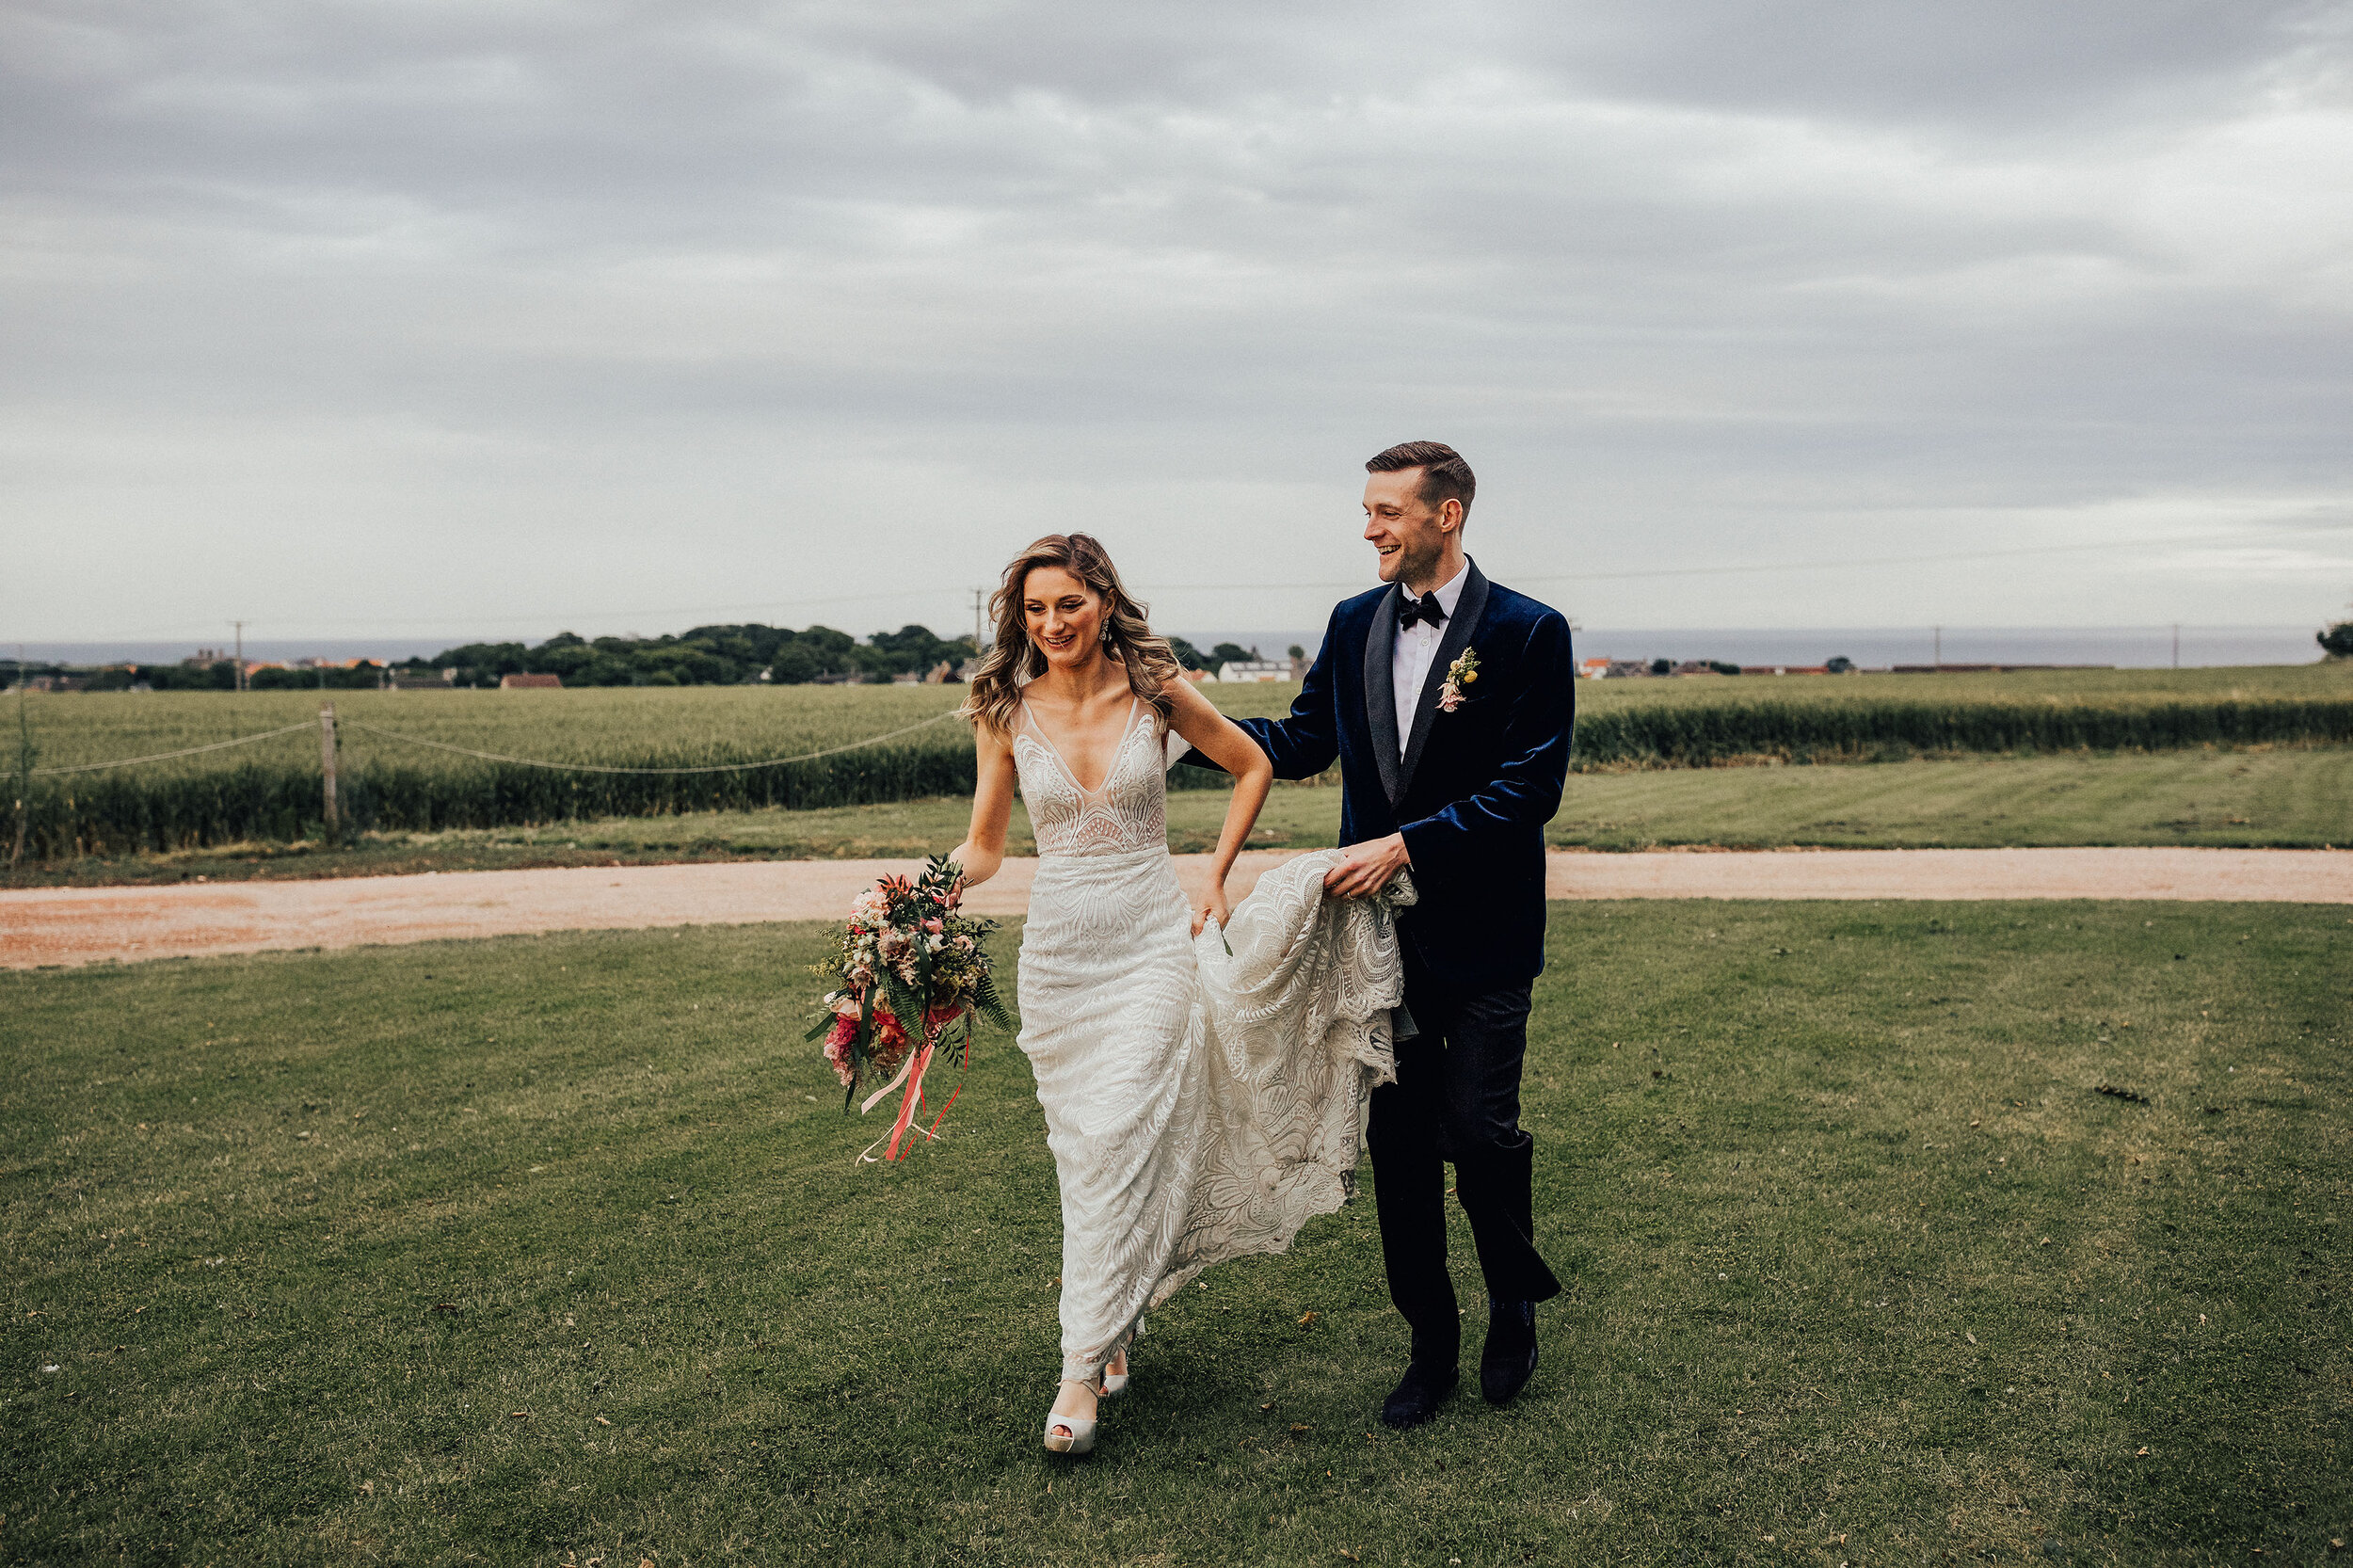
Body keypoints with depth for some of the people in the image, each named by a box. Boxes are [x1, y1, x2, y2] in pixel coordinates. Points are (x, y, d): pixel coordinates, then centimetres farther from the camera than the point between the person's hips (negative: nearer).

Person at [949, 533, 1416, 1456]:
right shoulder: (1005, 714, 0)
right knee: (1082, 1150, 9)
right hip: (1059, 946, 2)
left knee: (1117, 1141, -11)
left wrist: (1214, 880, 4)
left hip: (1154, 937, -2)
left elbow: (1252, 766, 10)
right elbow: (984, 846, 6)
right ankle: (1115, 1329, 28)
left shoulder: (1155, 691, -4)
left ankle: (1083, 1370, -6)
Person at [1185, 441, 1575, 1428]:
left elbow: (1530, 786, -14)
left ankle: (1515, 1307, 25)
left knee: (1477, 1132, -5)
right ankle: (1431, 1342, 25)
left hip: (1480, 935, -4)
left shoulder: (1527, 633, -8)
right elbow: (1300, 742, 12)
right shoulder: (1354, 624, 8)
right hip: (1381, 926, 5)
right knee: (1397, 1141, 9)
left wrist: (1406, 845, -19)